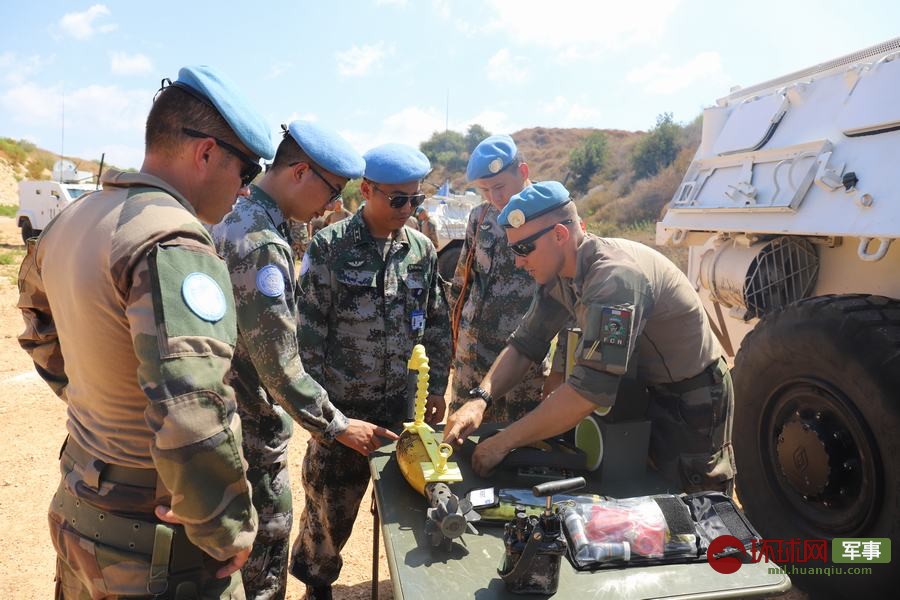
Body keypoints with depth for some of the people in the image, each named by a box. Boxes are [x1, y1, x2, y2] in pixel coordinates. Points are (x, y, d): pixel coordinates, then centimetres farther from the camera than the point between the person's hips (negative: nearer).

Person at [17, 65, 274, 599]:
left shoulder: (72, 221, 2)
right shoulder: (174, 246, -27)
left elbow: (39, 324, 22)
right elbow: (192, 424, -36)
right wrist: (231, 534, -21)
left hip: (76, 509, 8)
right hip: (155, 546, -8)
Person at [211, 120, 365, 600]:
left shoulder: (234, 220, 7)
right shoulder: (262, 244, -25)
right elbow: (278, 362, -25)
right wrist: (335, 426, -15)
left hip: (229, 413, 10)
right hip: (252, 426, -10)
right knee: (265, 546, 7)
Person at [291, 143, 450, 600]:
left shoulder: (422, 249, 1)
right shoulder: (330, 246, -11)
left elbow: (437, 324, 9)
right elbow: (307, 331, -10)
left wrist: (437, 386, 7)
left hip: (402, 403, 3)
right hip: (341, 405, -3)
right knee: (331, 503, 10)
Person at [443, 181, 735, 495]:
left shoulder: (616, 277, -35)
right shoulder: (558, 272, -7)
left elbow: (590, 390, -39)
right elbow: (524, 344, -3)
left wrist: (503, 442, -33)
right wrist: (480, 399, -20)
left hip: (691, 402, -8)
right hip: (643, 391, 8)